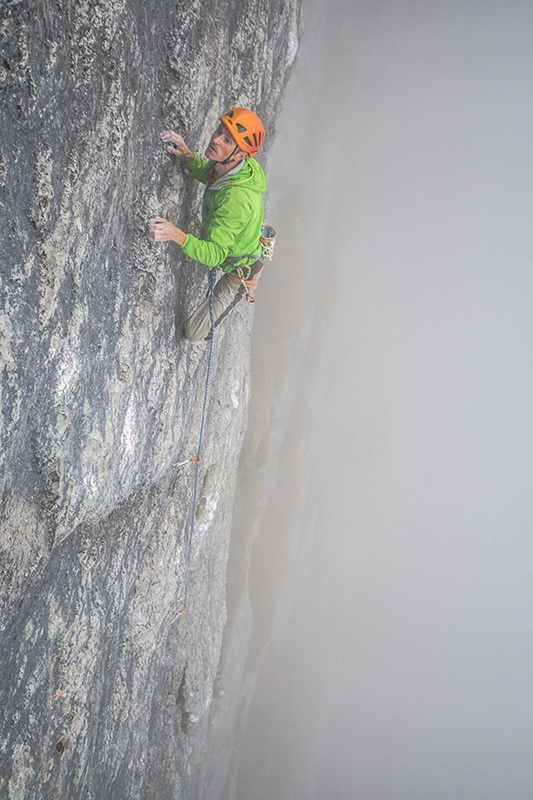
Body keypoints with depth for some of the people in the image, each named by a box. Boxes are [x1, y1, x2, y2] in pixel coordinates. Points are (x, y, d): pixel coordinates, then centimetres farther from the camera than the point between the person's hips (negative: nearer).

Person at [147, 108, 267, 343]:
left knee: (194, 333, 3)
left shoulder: (238, 198, -44)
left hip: (240, 272, -8)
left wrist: (177, 235, -60)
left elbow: (215, 254, -45)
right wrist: (188, 155, -15)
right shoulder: (225, 166, -19)